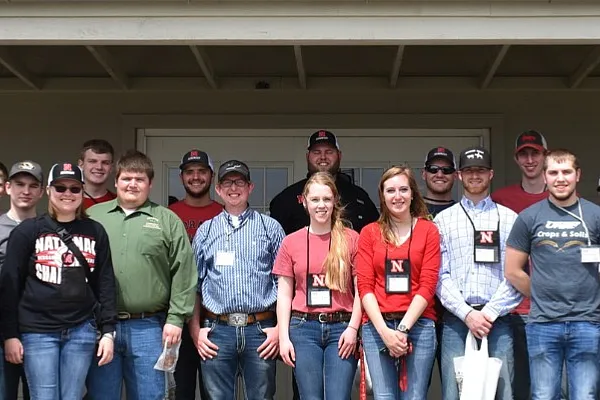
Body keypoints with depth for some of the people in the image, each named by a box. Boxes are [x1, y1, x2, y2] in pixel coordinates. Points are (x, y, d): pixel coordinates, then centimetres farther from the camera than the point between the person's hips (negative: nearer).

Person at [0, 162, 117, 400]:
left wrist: (108, 331, 1)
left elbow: (105, 284, 8)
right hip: (38, 331, -2)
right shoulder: (27, 231, 1)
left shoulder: (95, 232, 8)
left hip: (81, 331, 2)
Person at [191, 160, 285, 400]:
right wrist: (195, 331, 4)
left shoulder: (270, 228, 7)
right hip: (217, 330, 1)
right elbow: (194, 285, 11)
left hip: (261, 329, -1)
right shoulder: (205, 231, 12)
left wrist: (280, 328, -3)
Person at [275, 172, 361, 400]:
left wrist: (353, 328, -8)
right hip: (304, 328, 1)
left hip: (341, 327, -1)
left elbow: (360, 290, 2)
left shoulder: (351, 239, 3)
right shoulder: (291, 242, 7)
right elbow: (284, 295, 7)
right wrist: (283, 337, 0)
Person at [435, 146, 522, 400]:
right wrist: (467, 314, -8)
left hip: (497, 320, 0)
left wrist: (490, 313, -8)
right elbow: (440, 276, 3)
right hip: (456, 320, 0)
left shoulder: (509, 219, 10)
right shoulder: (443, 220, 11)